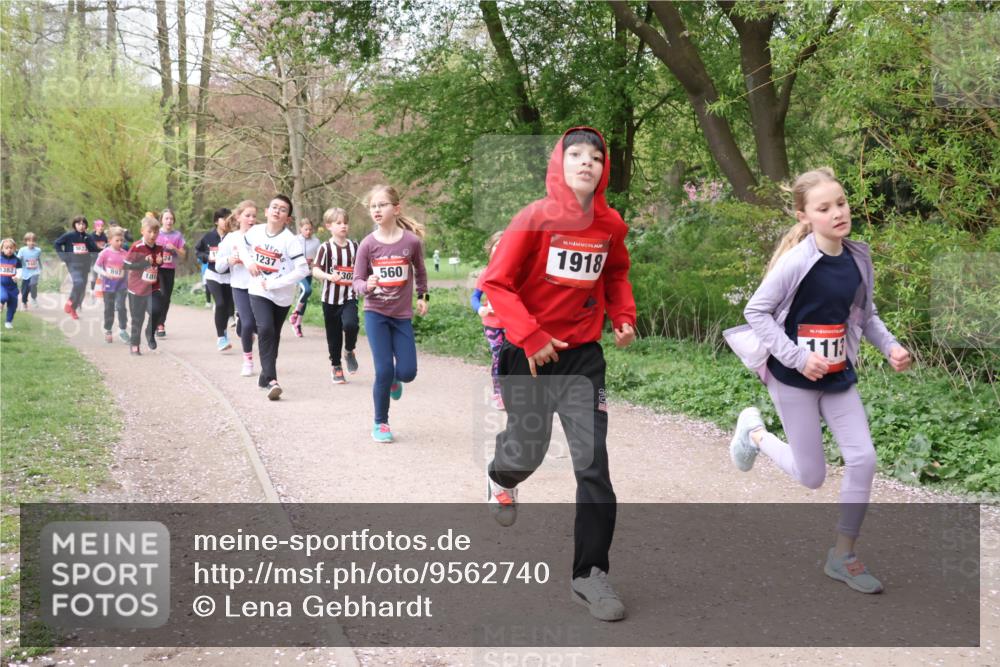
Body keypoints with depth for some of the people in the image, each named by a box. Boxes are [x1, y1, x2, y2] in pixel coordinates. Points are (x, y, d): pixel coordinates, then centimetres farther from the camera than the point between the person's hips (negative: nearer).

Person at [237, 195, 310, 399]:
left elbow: (302, 269, -22)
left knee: (273, 336, 13)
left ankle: (265, 377, 31)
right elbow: (243, 248, 18)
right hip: (258, 291, 1)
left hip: (282, 296, -1)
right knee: (265, 329, -20)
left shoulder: (290, 240, -17)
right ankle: (270, 380, -21)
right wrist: (249, 262, -4)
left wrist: (274, 283, -20)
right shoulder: (255, 232, -4)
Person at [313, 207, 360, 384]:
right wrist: (329, 276, -31)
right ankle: (335, 366, 27)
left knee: (350, 324, -24)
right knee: (334, 334, 8)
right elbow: (315, 270, -13)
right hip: (331, 298, -1)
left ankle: (349, 351, 6)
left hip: (349, 297, 1)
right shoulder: (326, 248, -6)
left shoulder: (354, 246, 5)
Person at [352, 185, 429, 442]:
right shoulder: (368, 244, -9)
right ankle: (380, 423, 10)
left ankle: (393, 380, 37)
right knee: (383, 370, -9)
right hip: (375, 314, -1)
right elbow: (357, 281, -5)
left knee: (407, 372, -2)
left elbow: (420, 270, 12)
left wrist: (422, 296, 17)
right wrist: (367, 286, -26)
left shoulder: (412, 240, -8)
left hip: (402, 315, 1)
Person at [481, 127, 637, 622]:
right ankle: (500, 478, 52)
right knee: (527, 451, 12)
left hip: (583, 357, 3)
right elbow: (496, 282, -12)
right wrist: (530, 337, -20)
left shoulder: (611, 225, -1)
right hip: (529, 356, -2)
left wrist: (624, 317, 2)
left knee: (593, 463, -6)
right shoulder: (535, 219, -13)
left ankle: (590, 574, 4)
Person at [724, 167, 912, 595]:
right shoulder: (797, 261, -20)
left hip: (838, 376, 6)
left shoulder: (858, 258, -1)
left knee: (863, 459, -1)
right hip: (795, 378, -6)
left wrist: (890, 346, -5)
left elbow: (865, 315, 12)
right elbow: (755, 311, -16)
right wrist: (798, 357, -22)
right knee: (812, 477, 3)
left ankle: (843, 556, 16)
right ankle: (753, 431, 31)